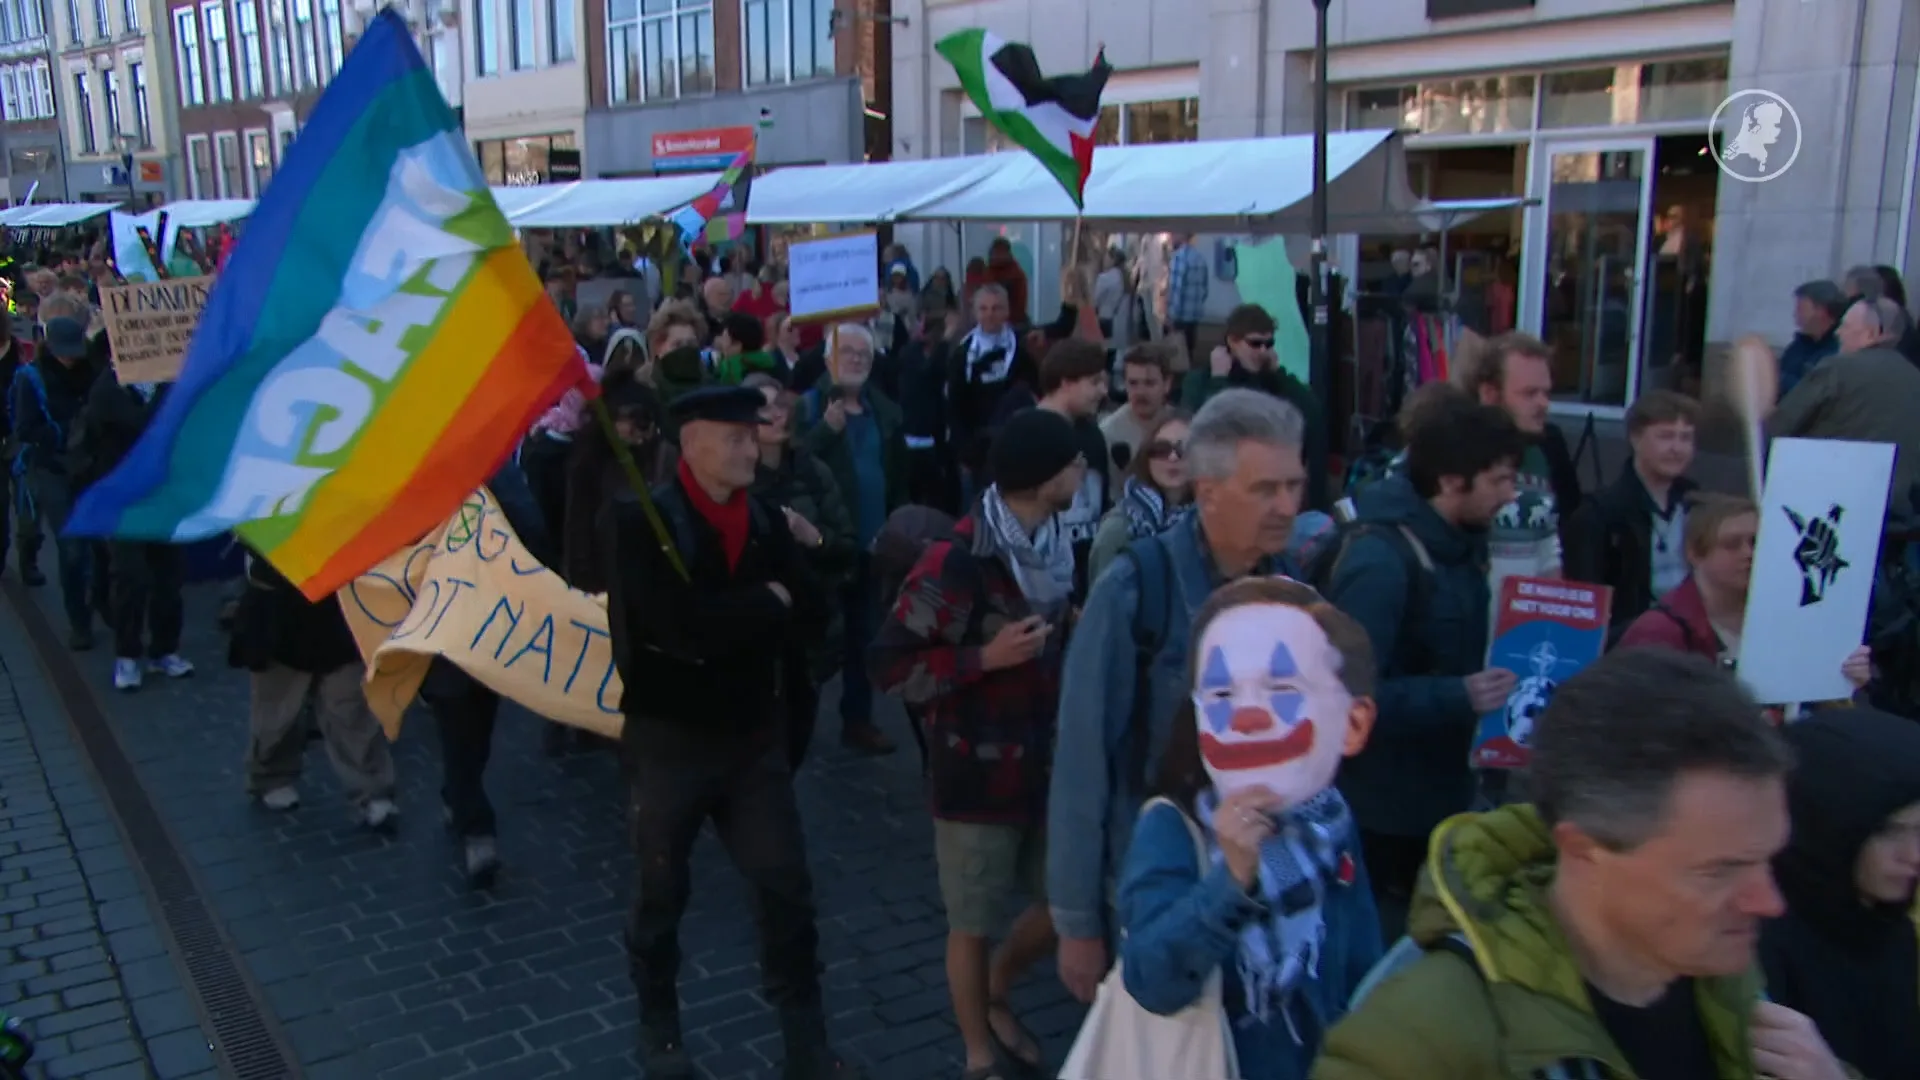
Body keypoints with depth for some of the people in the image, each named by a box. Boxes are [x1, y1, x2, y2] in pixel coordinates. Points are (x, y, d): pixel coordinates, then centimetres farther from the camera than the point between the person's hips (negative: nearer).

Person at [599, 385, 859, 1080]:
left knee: (786, 885, 7)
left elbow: (812, 613, -6)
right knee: (661, 893, 14)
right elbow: (680, 624, -26)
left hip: (754, 732, 4)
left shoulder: (766, 520, 2)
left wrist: (727, 623, -17)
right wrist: (766, 605, -14)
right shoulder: (636, 520, -14)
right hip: (669, 736, -4)